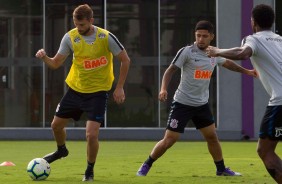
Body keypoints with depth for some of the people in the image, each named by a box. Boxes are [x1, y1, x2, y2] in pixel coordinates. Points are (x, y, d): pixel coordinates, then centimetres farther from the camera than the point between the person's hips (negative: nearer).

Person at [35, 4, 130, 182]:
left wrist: (119, 87, -9)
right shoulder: (70, 37, -9)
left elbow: (125, 60, -8)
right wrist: (44, 57, -24)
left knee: (92, 134, -15)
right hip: (75, 89, 4)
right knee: (57, 124, 14)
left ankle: (90, 170, 10)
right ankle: (61, 150, 48)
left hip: (98, 92, -4)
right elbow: (56, 63, -2)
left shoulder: (106, 37, -18)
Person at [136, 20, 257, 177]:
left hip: (202, 104, 5)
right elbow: (170, 70, -13)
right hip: (182, 103, -5)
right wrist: (164, 89, -28)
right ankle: (146, 166, 9)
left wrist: (246, 71, 32)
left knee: (212, 136, 8)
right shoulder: (187, 52, -14)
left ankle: (221, 169, 25)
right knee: (169, 140, -7)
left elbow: (227, 63, 26)